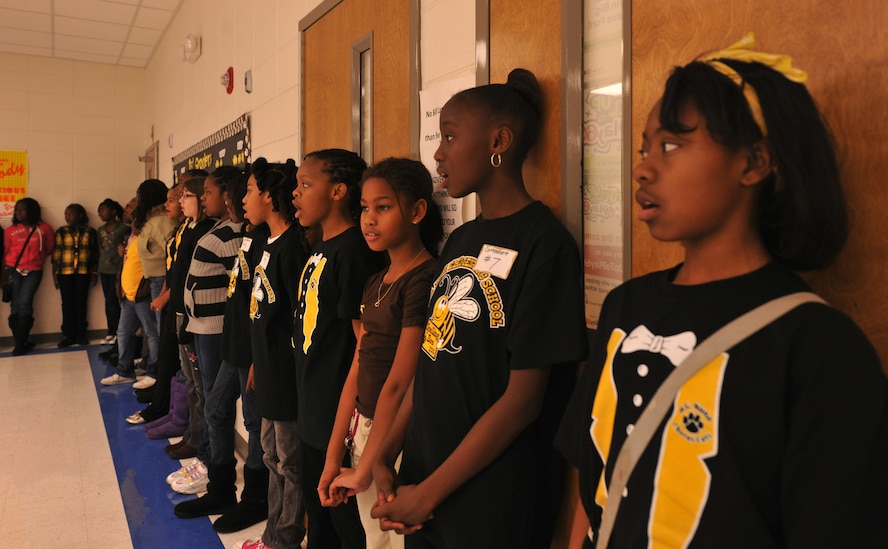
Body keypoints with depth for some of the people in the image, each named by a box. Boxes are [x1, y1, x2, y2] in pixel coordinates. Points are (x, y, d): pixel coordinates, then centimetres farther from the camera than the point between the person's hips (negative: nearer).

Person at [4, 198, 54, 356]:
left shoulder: (44, 229, 1)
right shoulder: (10, 230, 4)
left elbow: (50, 248, 13)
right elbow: (5, 252, 8)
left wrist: (38, 258, 5)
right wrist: (5, 272, 6)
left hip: (34, 271, -1)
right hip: (13, 270, 2)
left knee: (25, 303, -12)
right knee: (16, 306, 0)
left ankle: (20, 343, -3)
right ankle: (21, 342, 10)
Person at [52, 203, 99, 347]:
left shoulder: (90, 232, 5)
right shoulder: (61, 232, 7)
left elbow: (95, 255, 6)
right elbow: (56, 255, 5)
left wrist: (94, 273, 2)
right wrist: (54, 274, 0)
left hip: (83, 273, -1)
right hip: (65, 273, 1)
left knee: (81, 303, 2)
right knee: (67, 304, 2)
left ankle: (81, 335, 10)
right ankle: (68, 336, 8)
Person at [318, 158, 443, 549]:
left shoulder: (426, 280, -18)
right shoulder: (375, 283, 8)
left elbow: (398, 384, -19)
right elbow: (357, 370, 7)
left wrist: (363, 471, -14)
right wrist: (334, 455, 6)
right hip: (364, 428, 7)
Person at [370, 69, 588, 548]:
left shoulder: (543, 243, -16)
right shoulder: (460, 240, 6)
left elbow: (523, 399, -18)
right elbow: (431, 361, 8)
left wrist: (428, 493, -14)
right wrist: (385, 459, 0)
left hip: (493, 507, -6)